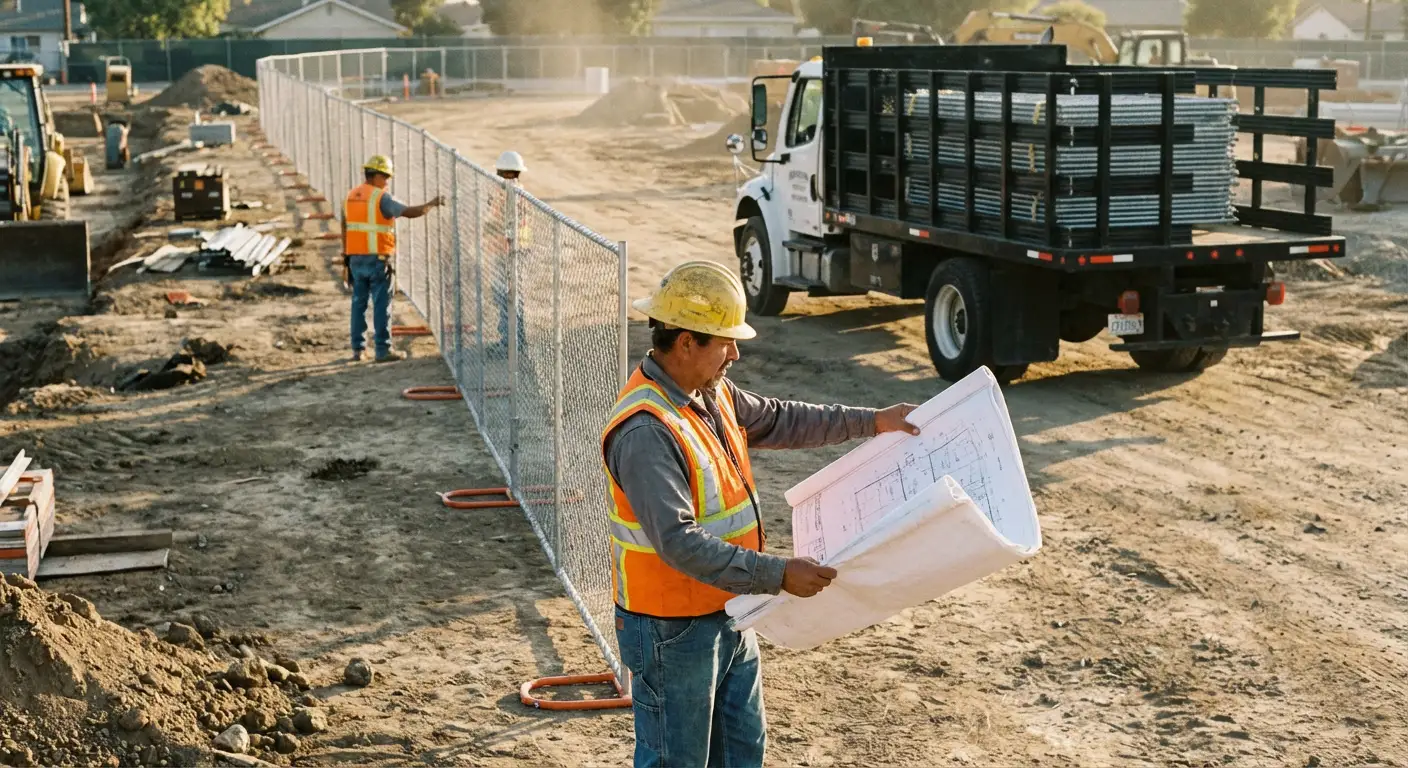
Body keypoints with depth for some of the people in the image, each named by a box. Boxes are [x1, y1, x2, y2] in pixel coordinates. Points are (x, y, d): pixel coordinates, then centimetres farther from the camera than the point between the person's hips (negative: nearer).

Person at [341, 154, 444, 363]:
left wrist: (346, 262, 17)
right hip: (379, 259, -6)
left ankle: (357, 349, 16)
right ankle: (383, 350, 1)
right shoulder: (381, 197, -11)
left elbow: (345, 232, 13)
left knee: (359, 303, 13)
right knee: (381, 305, -1)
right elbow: (409, 212, -19)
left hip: (356, 258, 7)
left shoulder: (350, 196, 11)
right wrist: (431, 204, -3)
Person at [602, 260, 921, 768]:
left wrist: (871, 422, 15)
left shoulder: (712, 393, 2)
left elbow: (778, 420, 19)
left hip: (727, 617, 9)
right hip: (672, 630, -9)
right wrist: (778, 576, -33)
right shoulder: (645, 431, -28)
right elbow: (678, 542, -33)